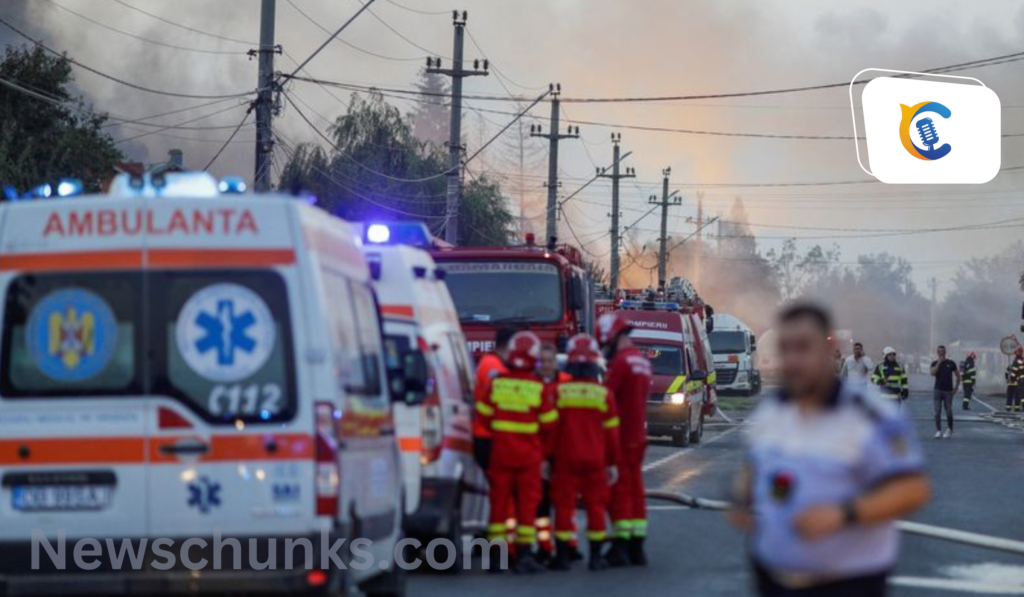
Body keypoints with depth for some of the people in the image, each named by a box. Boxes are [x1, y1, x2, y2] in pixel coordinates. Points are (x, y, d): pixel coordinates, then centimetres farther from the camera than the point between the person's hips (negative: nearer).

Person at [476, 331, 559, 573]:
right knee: (527, 504, 3)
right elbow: (549, 424, -5)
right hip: (529, 454, -2)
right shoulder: (538, 388, -11)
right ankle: (524, 553, -1)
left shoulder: (496, 384, -5)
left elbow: (484, 417, 1)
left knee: (499, 501, 8)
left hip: (500, 451, 2)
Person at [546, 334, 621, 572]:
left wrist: (547, 457, 7)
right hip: (595, 460, 1)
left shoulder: (556, 392, -6)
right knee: (596, 506, 7)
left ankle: (563, 555, 1)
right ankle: (596, 556, 7)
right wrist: (612, 462, 11)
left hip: (565, 459, -1)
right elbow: (612, 432, 2)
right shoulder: (604, 394, -2)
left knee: (564, 505, 3)